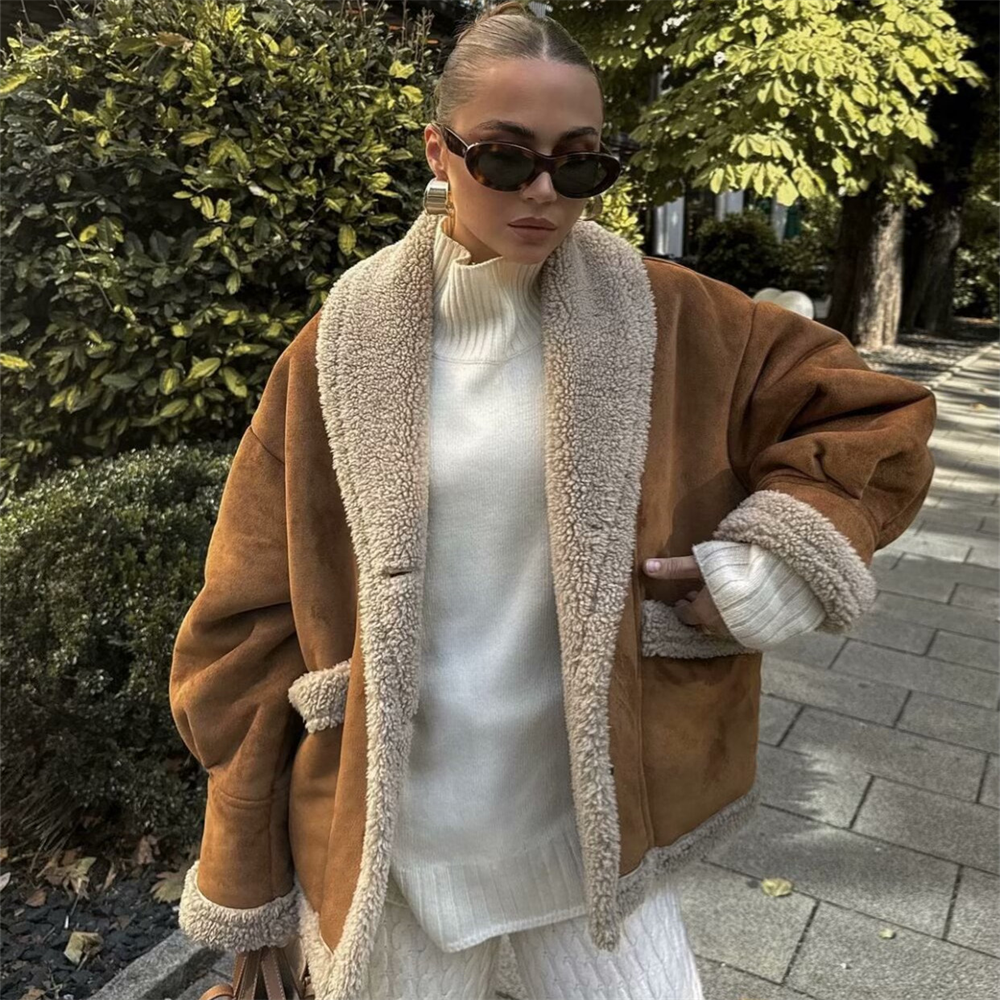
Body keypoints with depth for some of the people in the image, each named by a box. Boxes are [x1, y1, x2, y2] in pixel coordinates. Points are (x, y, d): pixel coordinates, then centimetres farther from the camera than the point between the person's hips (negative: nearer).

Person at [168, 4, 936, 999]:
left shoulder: (664, 318, -5)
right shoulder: (346, 342, -7)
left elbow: (874, 416, 4)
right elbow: (252, 618, -2)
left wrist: (771, 564, -12)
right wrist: (251, 886, 2)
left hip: (592, 823, 1)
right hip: (383, 834, 0)